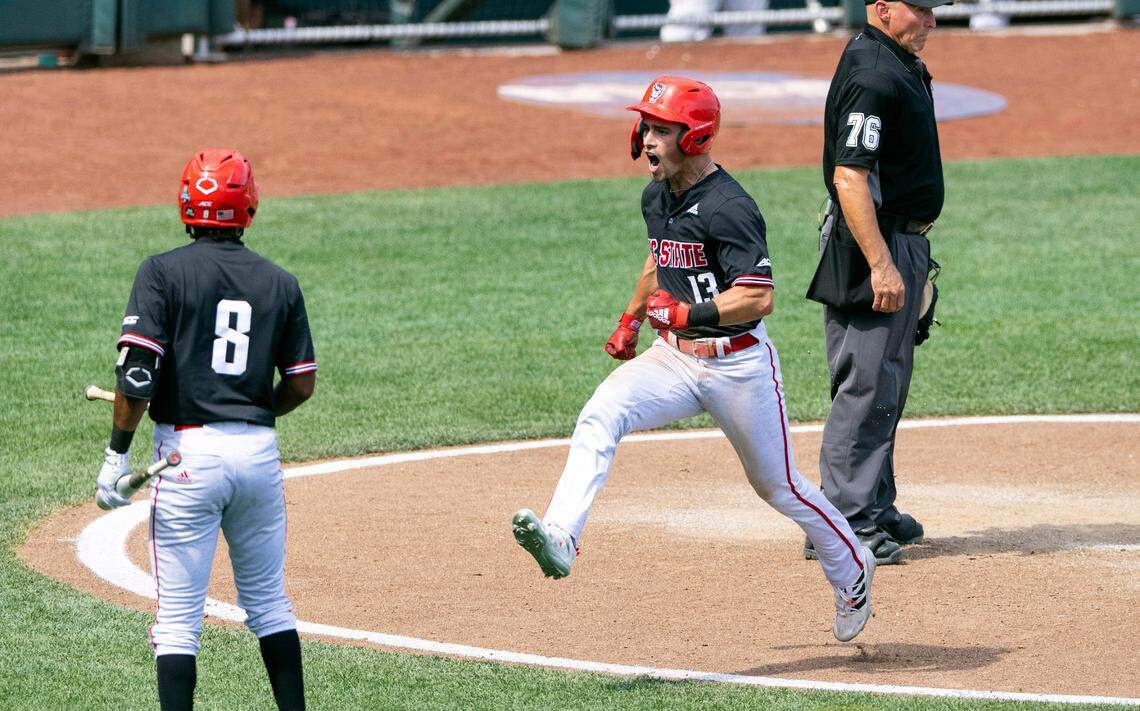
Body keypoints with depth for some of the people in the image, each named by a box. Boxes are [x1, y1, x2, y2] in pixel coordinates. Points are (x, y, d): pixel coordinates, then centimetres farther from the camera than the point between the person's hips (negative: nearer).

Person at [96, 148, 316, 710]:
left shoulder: (162, 272, -4)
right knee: (268, 602, 18)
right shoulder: (280, 283, 7)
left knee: (178, 615, -2)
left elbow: (136, 369, -14)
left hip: (188, 453, -3)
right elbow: (302, 384, 8)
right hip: (260, 452, 4)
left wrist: (117, 452, -8)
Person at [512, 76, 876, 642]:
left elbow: (759, 297, -26)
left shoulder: (727, 208, -21)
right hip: (673, 358, 7)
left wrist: (689, 313, -30)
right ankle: (560, 538, -36)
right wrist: (632, 320, 22)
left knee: (776, 483, 9)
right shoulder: (656, 197, 6)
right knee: (600, 415, -21)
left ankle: (852, 570, 34)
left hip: (738, 362, -7)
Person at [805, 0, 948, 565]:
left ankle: (874, 511, 25)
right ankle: (841, 524, -9)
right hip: (877, 247, -11)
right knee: (867, 386, -10)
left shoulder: (899, 63, 12)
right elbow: (850, 176, -27)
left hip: (903, 243, 11)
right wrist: (880, 265, -31)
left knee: (887, 386, 17)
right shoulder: (871, 77, -21)